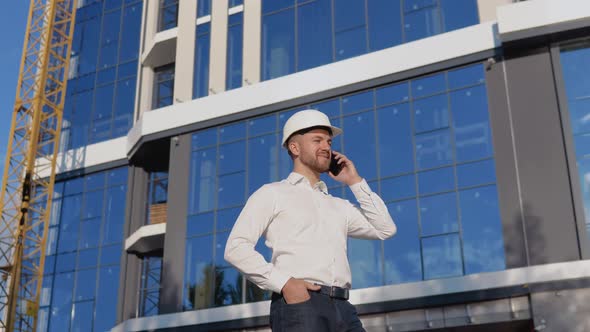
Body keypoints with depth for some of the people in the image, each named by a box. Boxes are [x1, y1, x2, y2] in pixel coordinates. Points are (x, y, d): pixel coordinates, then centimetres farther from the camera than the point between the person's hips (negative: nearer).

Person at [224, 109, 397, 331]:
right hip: (298, 305, -5)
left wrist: (355, 182, 20)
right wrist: (283, 283, -13)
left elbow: (385, 229, 20)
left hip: (343, 309, 5)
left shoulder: (339, 206, 28)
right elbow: (236, 247, 0)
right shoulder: (272, 194, 11)